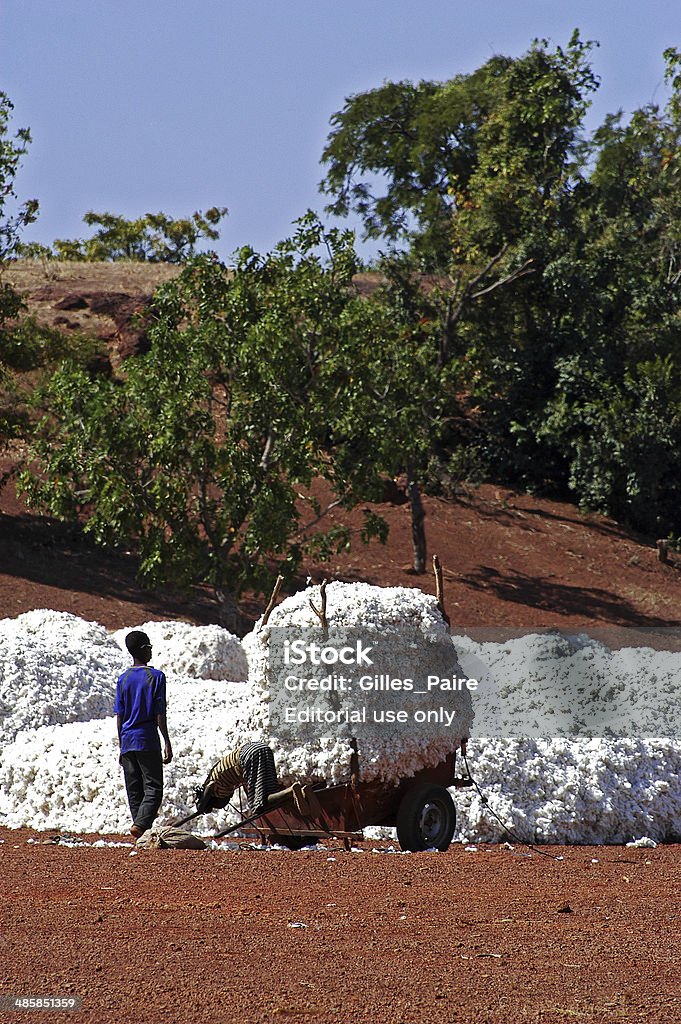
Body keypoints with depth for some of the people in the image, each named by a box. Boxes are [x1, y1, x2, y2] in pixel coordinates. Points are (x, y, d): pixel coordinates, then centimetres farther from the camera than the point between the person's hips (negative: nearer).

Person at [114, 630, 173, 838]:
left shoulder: (123, 679, 8)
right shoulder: (156, 677, -4)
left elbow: (119, 717, 8)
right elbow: (160, 714, -8)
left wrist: (122, 747, 14)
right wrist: (167, 743, -4)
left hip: (127, 742, 4)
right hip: (148, 742, -4)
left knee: (134, 791, 8)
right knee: (153, 788, -3)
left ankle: (141, 835, 6)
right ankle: (140, 824, -23)